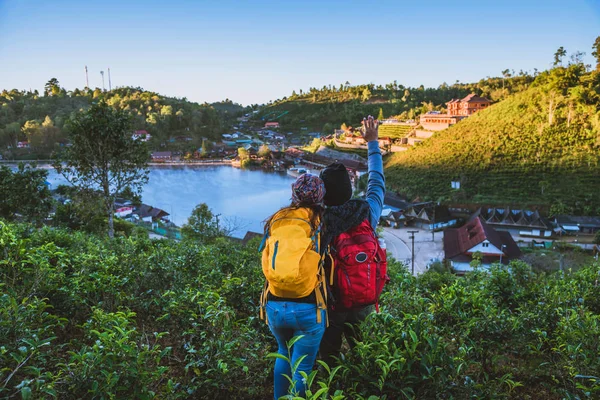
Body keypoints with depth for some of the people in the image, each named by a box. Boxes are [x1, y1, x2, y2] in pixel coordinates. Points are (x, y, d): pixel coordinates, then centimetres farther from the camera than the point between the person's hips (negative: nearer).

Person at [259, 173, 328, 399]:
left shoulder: (275, 222, 2)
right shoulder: (320, 225, -7)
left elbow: (266, 264, 10)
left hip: (274, 306, 4)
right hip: (308, 309, -4)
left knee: (284, 354, 30)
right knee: (301, 368, 13)